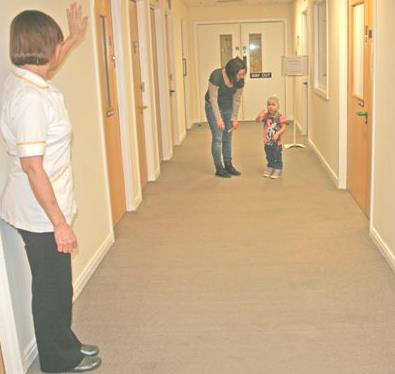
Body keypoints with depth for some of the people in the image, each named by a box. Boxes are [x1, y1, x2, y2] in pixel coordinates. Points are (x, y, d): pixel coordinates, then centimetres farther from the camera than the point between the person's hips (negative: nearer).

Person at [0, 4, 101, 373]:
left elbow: (48, 63, 29)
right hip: (41, 214, -9)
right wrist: (60, 223, -22)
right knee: (53, 289, 9)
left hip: (36, 209, 9)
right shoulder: (31, 98, -25)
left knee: (56, 285, 22)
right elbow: (32, 166, -26)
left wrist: (76, 37, 40)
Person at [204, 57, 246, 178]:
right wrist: (218, 119, -25)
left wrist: (234, 118, -3)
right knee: (217, 137, -8)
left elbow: (236, 100, -5)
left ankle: (228, 165, 19)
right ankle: (219, 169, -2)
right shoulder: (216, 76, -30)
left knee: (228, 138, 8)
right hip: (213, 107, -5)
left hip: (228, 108, 5)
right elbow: (213, 99, -24)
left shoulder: (240, 81, -16)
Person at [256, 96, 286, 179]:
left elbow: (283, 128, -11)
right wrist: (260, 115, -25)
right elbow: (257, 120, -6)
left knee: (277, 158, 2)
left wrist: (277, 134, -26)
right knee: (269, 157, 17)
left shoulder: (280, 117, -12)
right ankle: (269, 170, 30)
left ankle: (277, 172, 12)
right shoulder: (266, 116, 0)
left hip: (276, 142, -5)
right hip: (267, 141, 5)